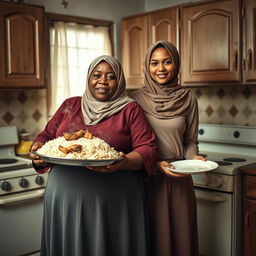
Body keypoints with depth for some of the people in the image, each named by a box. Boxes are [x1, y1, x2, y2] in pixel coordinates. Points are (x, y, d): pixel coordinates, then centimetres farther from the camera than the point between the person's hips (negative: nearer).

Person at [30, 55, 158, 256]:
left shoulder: (130, 110, 3)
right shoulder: (70, 106, 12)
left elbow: (147, 149, -4)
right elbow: (46, 136, 16)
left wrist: (124, 163, -23)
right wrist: (39, 151, -6)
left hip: (113, 202, -2)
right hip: (65, 197, 3)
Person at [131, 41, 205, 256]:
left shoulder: (188, 99, 1)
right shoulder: (136, 99, -4)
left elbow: (190, 140, 9)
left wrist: (193, 157, -11)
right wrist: (155, 164, -15)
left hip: (179, 179, 2)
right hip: (147, 178, -1)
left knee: (181, 234, 12)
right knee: (153, 237, 10)